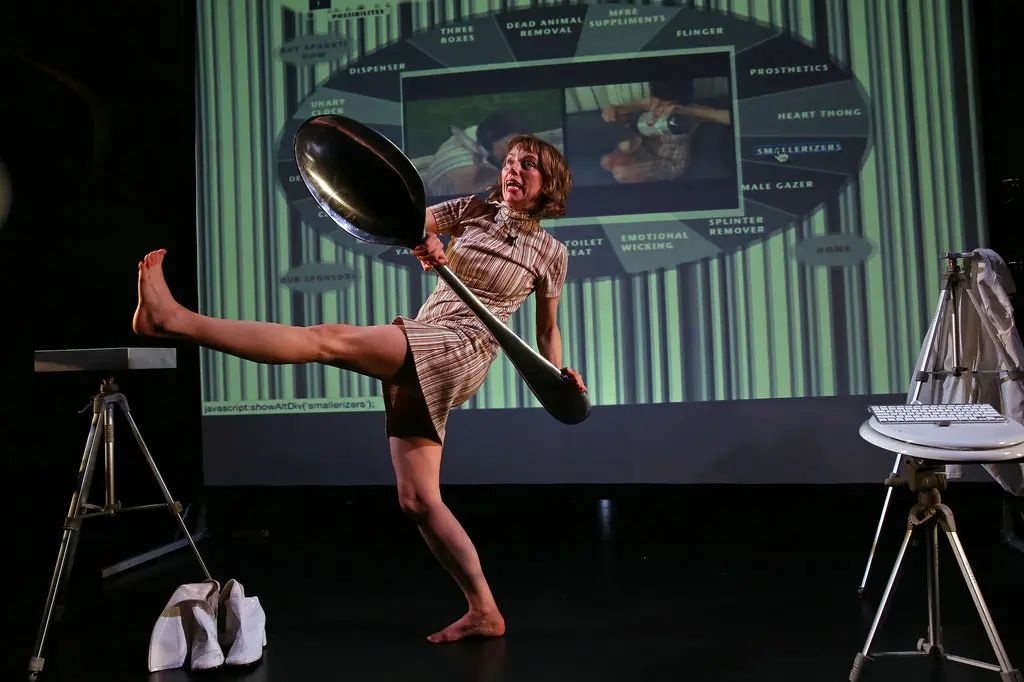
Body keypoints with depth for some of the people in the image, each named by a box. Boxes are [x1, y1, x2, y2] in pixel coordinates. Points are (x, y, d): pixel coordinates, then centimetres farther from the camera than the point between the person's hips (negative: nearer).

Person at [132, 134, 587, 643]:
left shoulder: (551, 252, 9)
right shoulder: (473, 210, 16)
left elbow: (547, 330, 18)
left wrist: (559, 376, 0)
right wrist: (424, 244, -17)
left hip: (461, 350, -5)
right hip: (419, 362, 5)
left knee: (329, 338, -24)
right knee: (417, 501, 1)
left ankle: (176, 320, -24)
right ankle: (483, 613, 10)